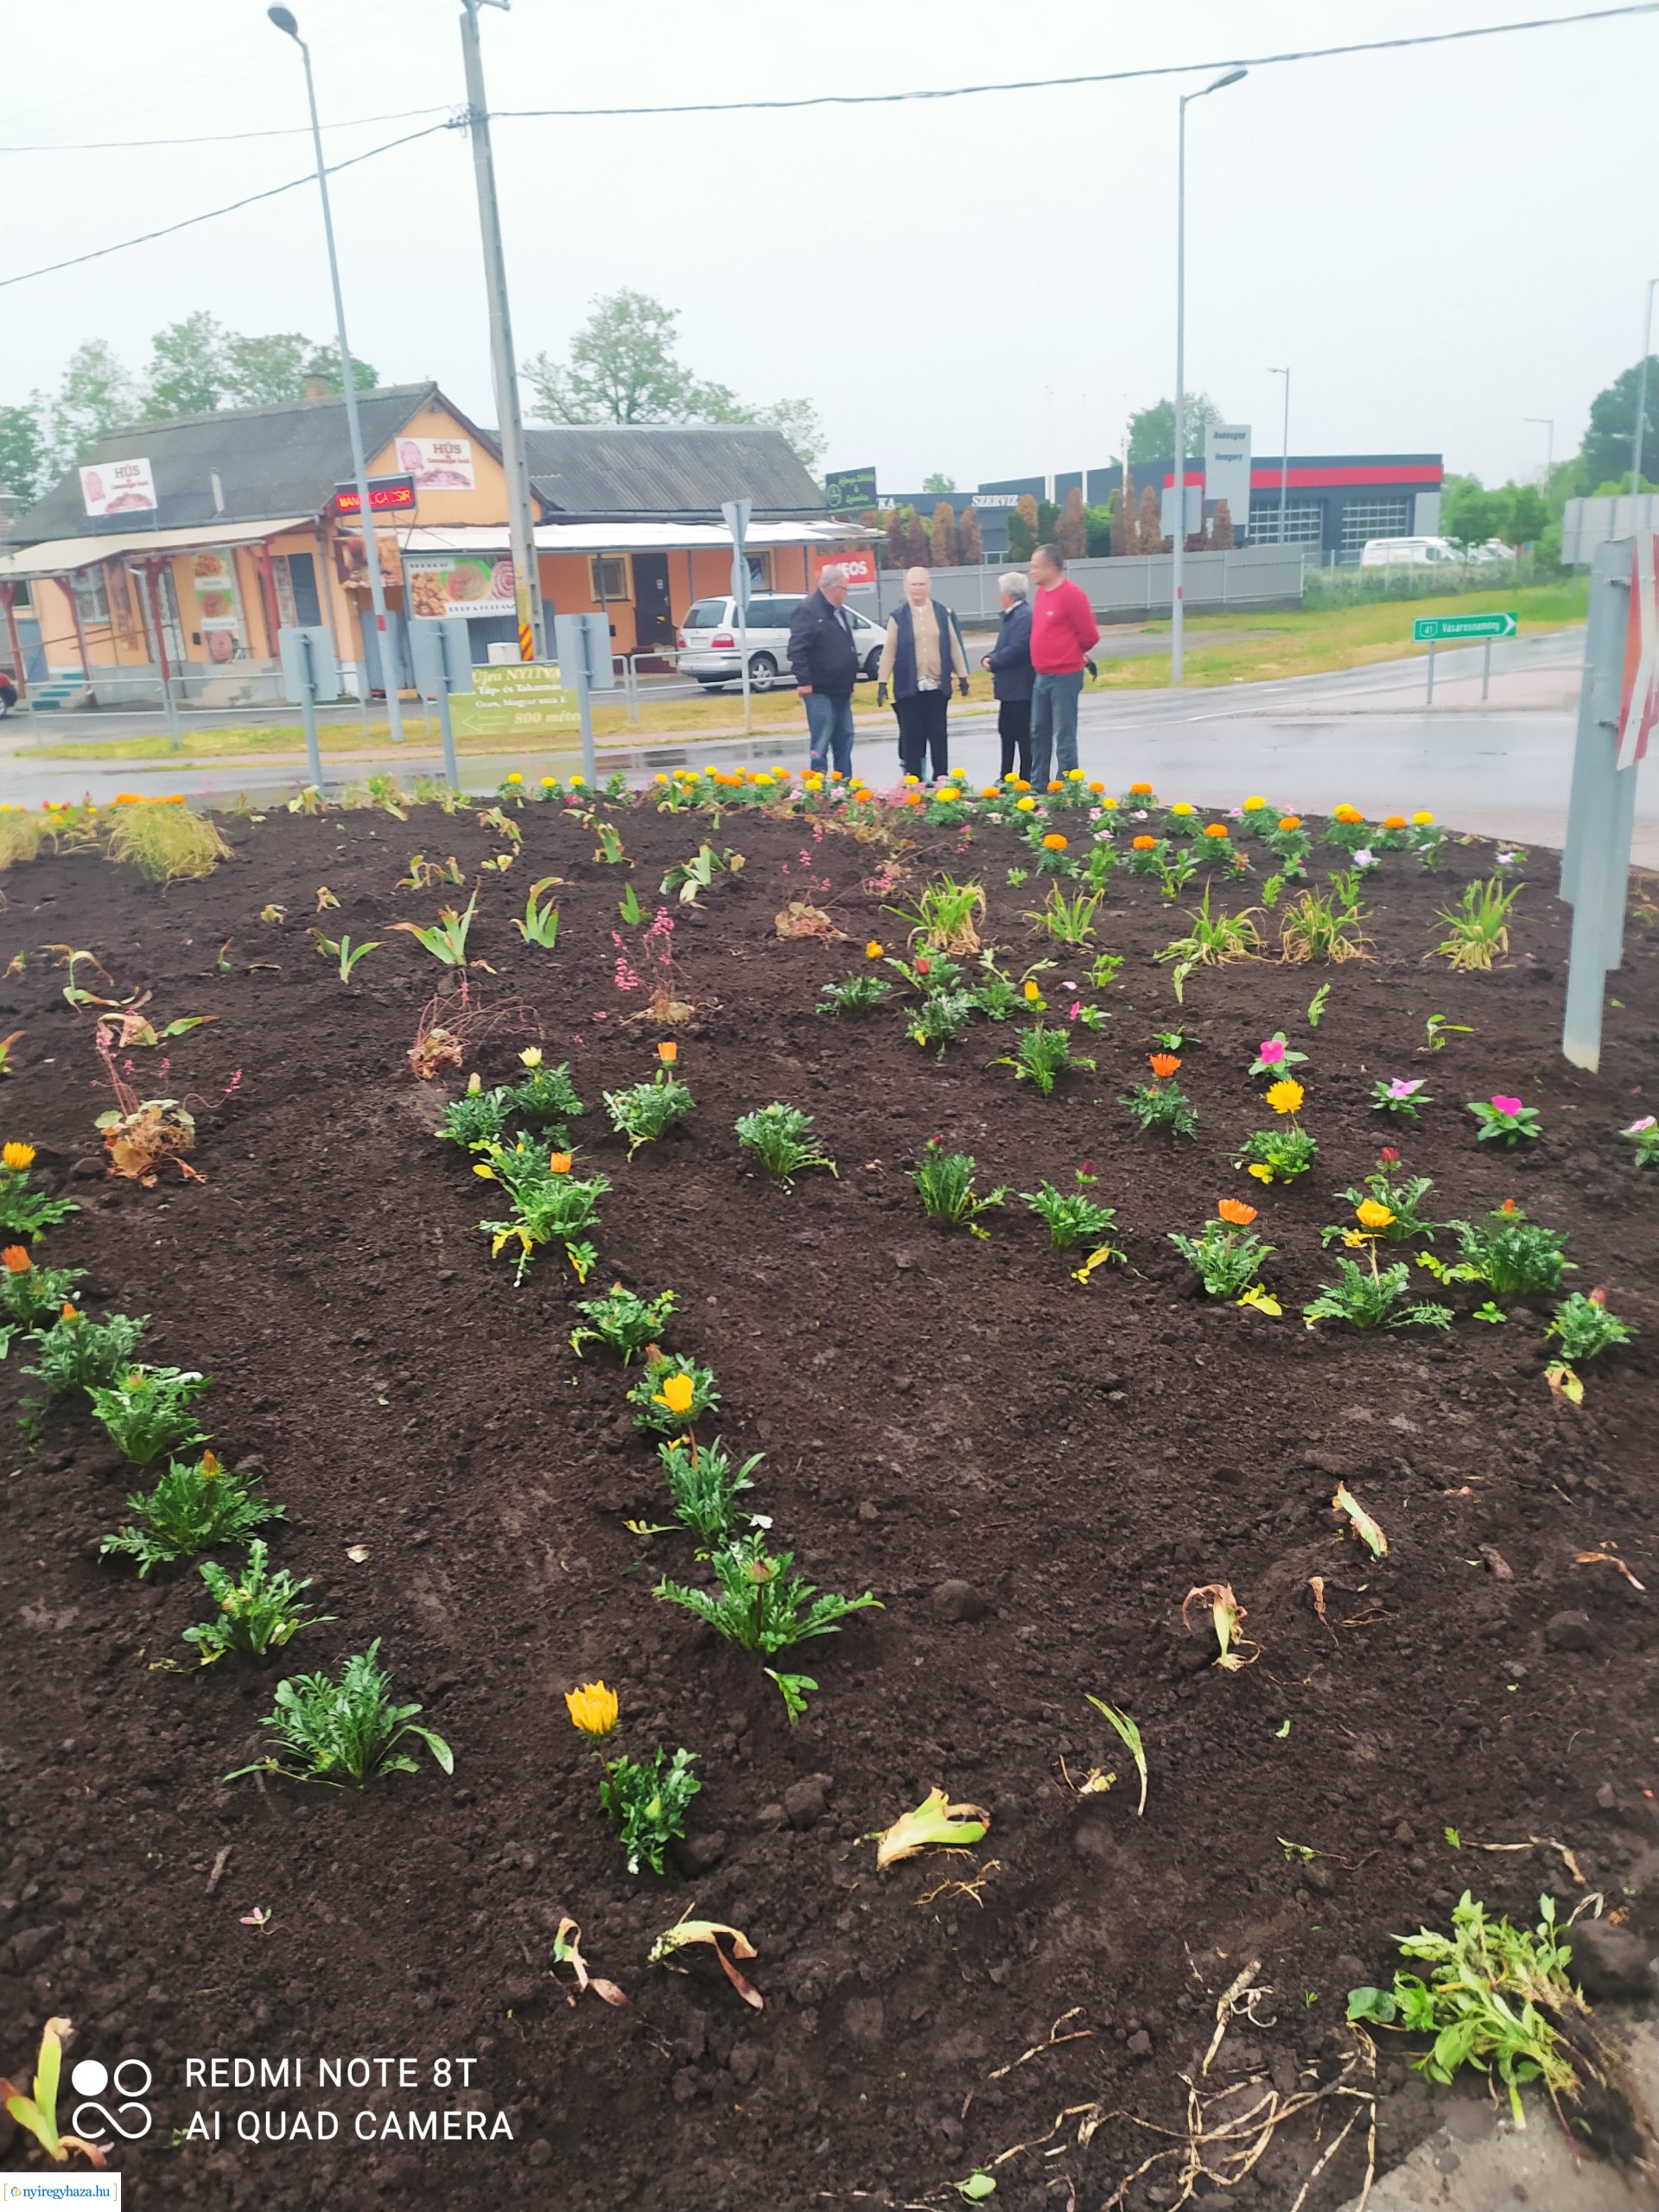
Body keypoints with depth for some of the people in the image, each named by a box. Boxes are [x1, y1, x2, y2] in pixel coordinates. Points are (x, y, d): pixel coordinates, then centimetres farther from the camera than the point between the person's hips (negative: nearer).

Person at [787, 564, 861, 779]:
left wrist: (850, 681, 22)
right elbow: (797, 649, -20)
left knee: (844, 739, 11)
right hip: (821, 690, -9)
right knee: (821, 741, -7)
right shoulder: (808, 610, -12)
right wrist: (803, 680, -24)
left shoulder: (836, 612, 17)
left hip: (841, 690, 9)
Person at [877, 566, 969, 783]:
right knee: (912, 736, 1)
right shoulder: (898, 616, 1)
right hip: (909, 685, -2)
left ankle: (941, 779, 10)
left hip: (937, 685, 2)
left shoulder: (942, 613, 8)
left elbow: (954, 646, 10)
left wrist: (962, 676, 8)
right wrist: (882, 682, -6)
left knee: (939, 734, 4)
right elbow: (889, 650, -1)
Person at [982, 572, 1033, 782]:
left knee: (1023, 735, -4)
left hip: (1020, 688, -11)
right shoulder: (1011, 616, 15)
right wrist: (990, 657, -1)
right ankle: (1006, 778, 24)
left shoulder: (1024, 616, -17)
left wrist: (993, 662, -14)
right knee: (1006, 731, 16)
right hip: (1009, 687, 11)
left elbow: (1017, 649, -26)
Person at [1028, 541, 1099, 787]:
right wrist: (1051, 655, 13)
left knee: (1064, 736, -5)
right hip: (1042, 675, 9)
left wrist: (1068, 654, 4)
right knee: (1039, 732, 13)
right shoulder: (1041, 592, 10)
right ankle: (1039, 785, 23)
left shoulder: (1072, 594, -14)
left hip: (1065, 677, -8)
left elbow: (1090, 636, -10)